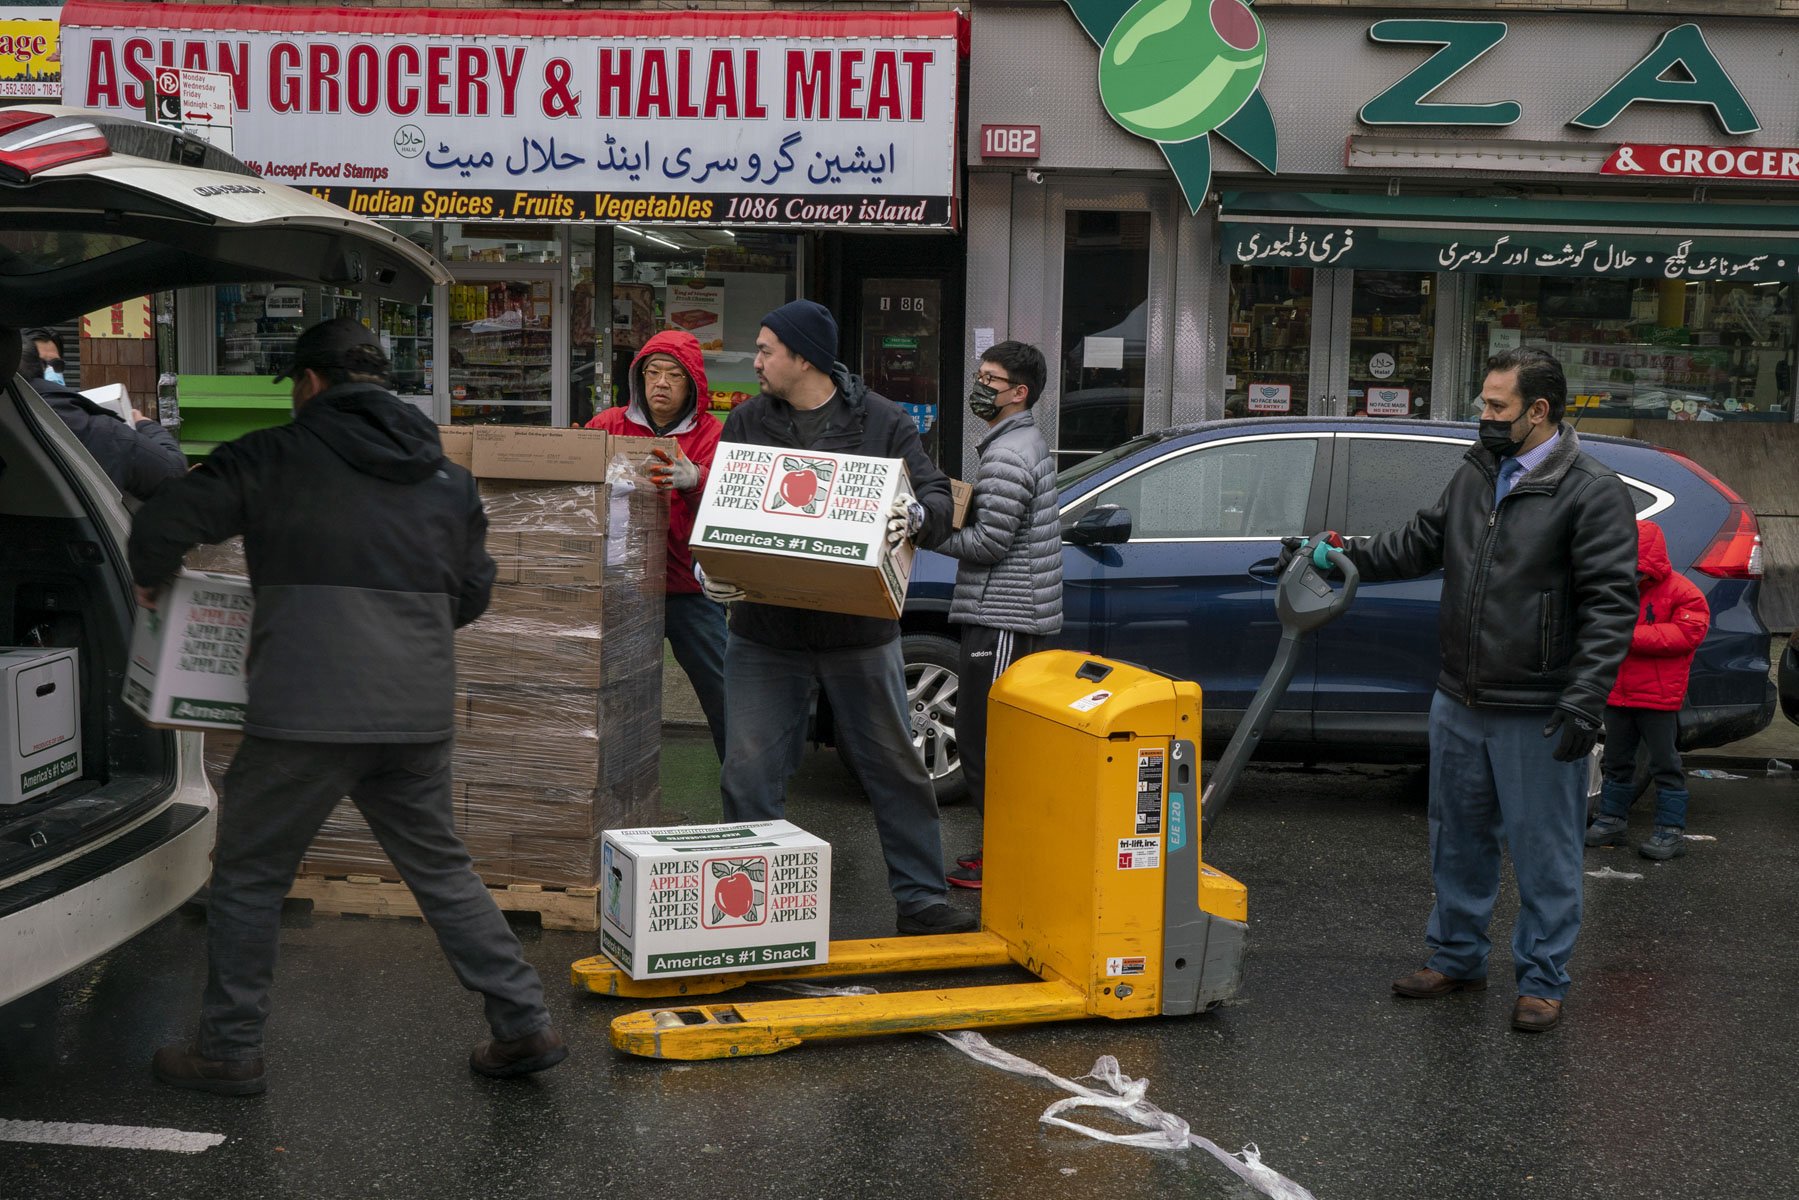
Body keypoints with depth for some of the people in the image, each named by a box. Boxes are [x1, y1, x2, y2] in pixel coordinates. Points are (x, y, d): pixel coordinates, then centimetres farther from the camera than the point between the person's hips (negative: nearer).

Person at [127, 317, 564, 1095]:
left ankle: (228, 1051, 16)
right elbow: (473, 593, 21)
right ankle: (524, 1025, 16)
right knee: (440, 868, 17)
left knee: (249, 876, 10)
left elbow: (163, 524, -3)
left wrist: (149, 581, 18)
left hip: (306, 714, -5)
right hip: (418, 714, 5)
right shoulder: (446, 477, 15)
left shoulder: (274, 457, 0)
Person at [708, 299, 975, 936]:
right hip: (765, 631, 2)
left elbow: (937, 495, -5)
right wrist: (709, 568, -12)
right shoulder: (745, 422, 6)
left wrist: (917, 514, -29)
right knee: (749, 774, 2)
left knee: (894, 766, 7)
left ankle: (921, 897, 17)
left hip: (859, 630, -1)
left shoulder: (881, 421, -1)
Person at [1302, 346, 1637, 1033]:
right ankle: (1456, 958, 32)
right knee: (1459, 840, 17)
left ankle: (1542, 981, 16)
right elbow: (1422, 543, 25)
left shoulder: (1593, 492, -12)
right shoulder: (1477, 476, 11)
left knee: (1544, 853, 4)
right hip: (1460, 705, 7)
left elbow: (1609, 602, -16)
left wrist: (1586, 697, -23)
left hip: (1537, 717, -7)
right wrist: (1351, 558, 15)